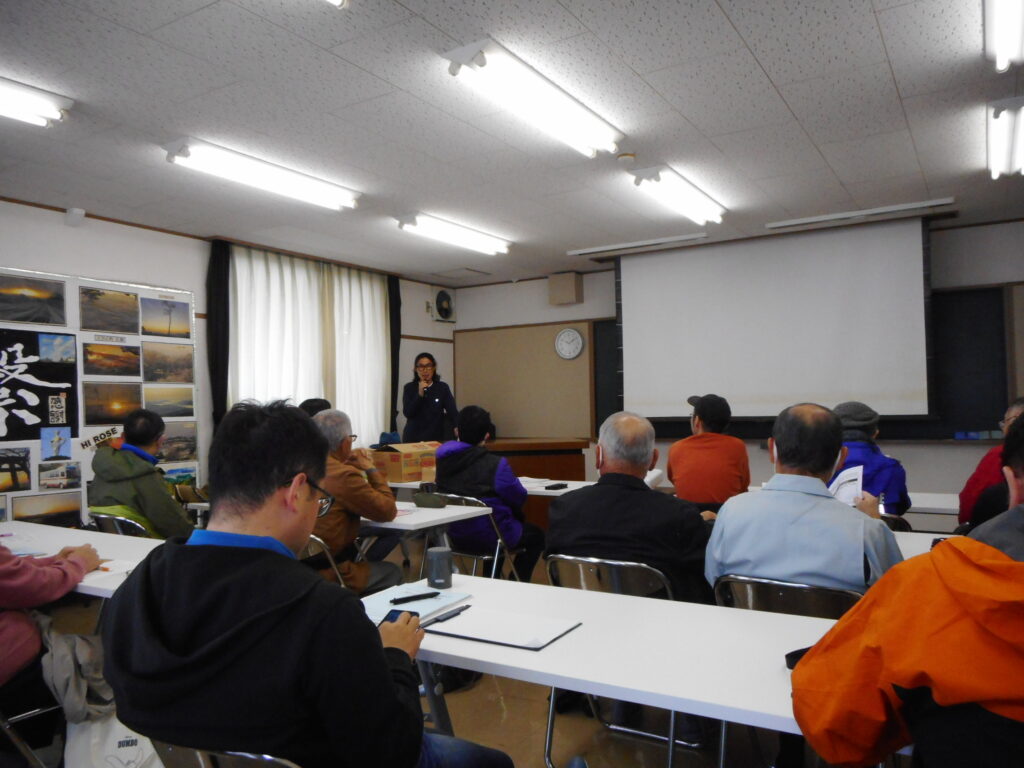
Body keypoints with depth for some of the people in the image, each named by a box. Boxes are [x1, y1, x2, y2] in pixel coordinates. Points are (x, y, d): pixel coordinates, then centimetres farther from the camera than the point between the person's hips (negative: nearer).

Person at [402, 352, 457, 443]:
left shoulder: (442, 387, -1)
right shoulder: (409, 388, 0)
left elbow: (452, 411, -12)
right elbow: (407, 413, -10)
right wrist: (420, 394, -19)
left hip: (436, 437, 0)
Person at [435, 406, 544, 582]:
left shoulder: (442, 458, -7)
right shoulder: (495, 464, -23)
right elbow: (518, 497, -12)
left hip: (452, 536, 7)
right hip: (488, 537, -6)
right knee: (536, 536, 23)